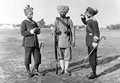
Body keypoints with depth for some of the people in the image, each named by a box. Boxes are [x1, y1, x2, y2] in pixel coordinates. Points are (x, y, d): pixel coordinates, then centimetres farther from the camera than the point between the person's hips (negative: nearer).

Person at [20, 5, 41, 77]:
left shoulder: (34, 22, 15)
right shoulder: (24, 23, -4)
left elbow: (39, 31, 13)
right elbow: (22, 33, -11)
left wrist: (36, 30, -9)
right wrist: (30, 32, -22)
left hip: (35, 42, 6)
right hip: (28, 43, -5)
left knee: (38, 57, 3)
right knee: (28, 58, 3)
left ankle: (35, 70, 22)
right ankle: (29, 72, 19)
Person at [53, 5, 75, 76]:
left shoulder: (69, 20, 1)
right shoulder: (57, 20, 5)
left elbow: (73, 30, -1)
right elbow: (55, 30, 9)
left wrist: (73, 41, -6)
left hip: (67, 40, -1)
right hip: (59, 40, 1)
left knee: (67, 55, 1)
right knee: (60, 55, 5)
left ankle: (66, 70, 11)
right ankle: (62, 69, 15)